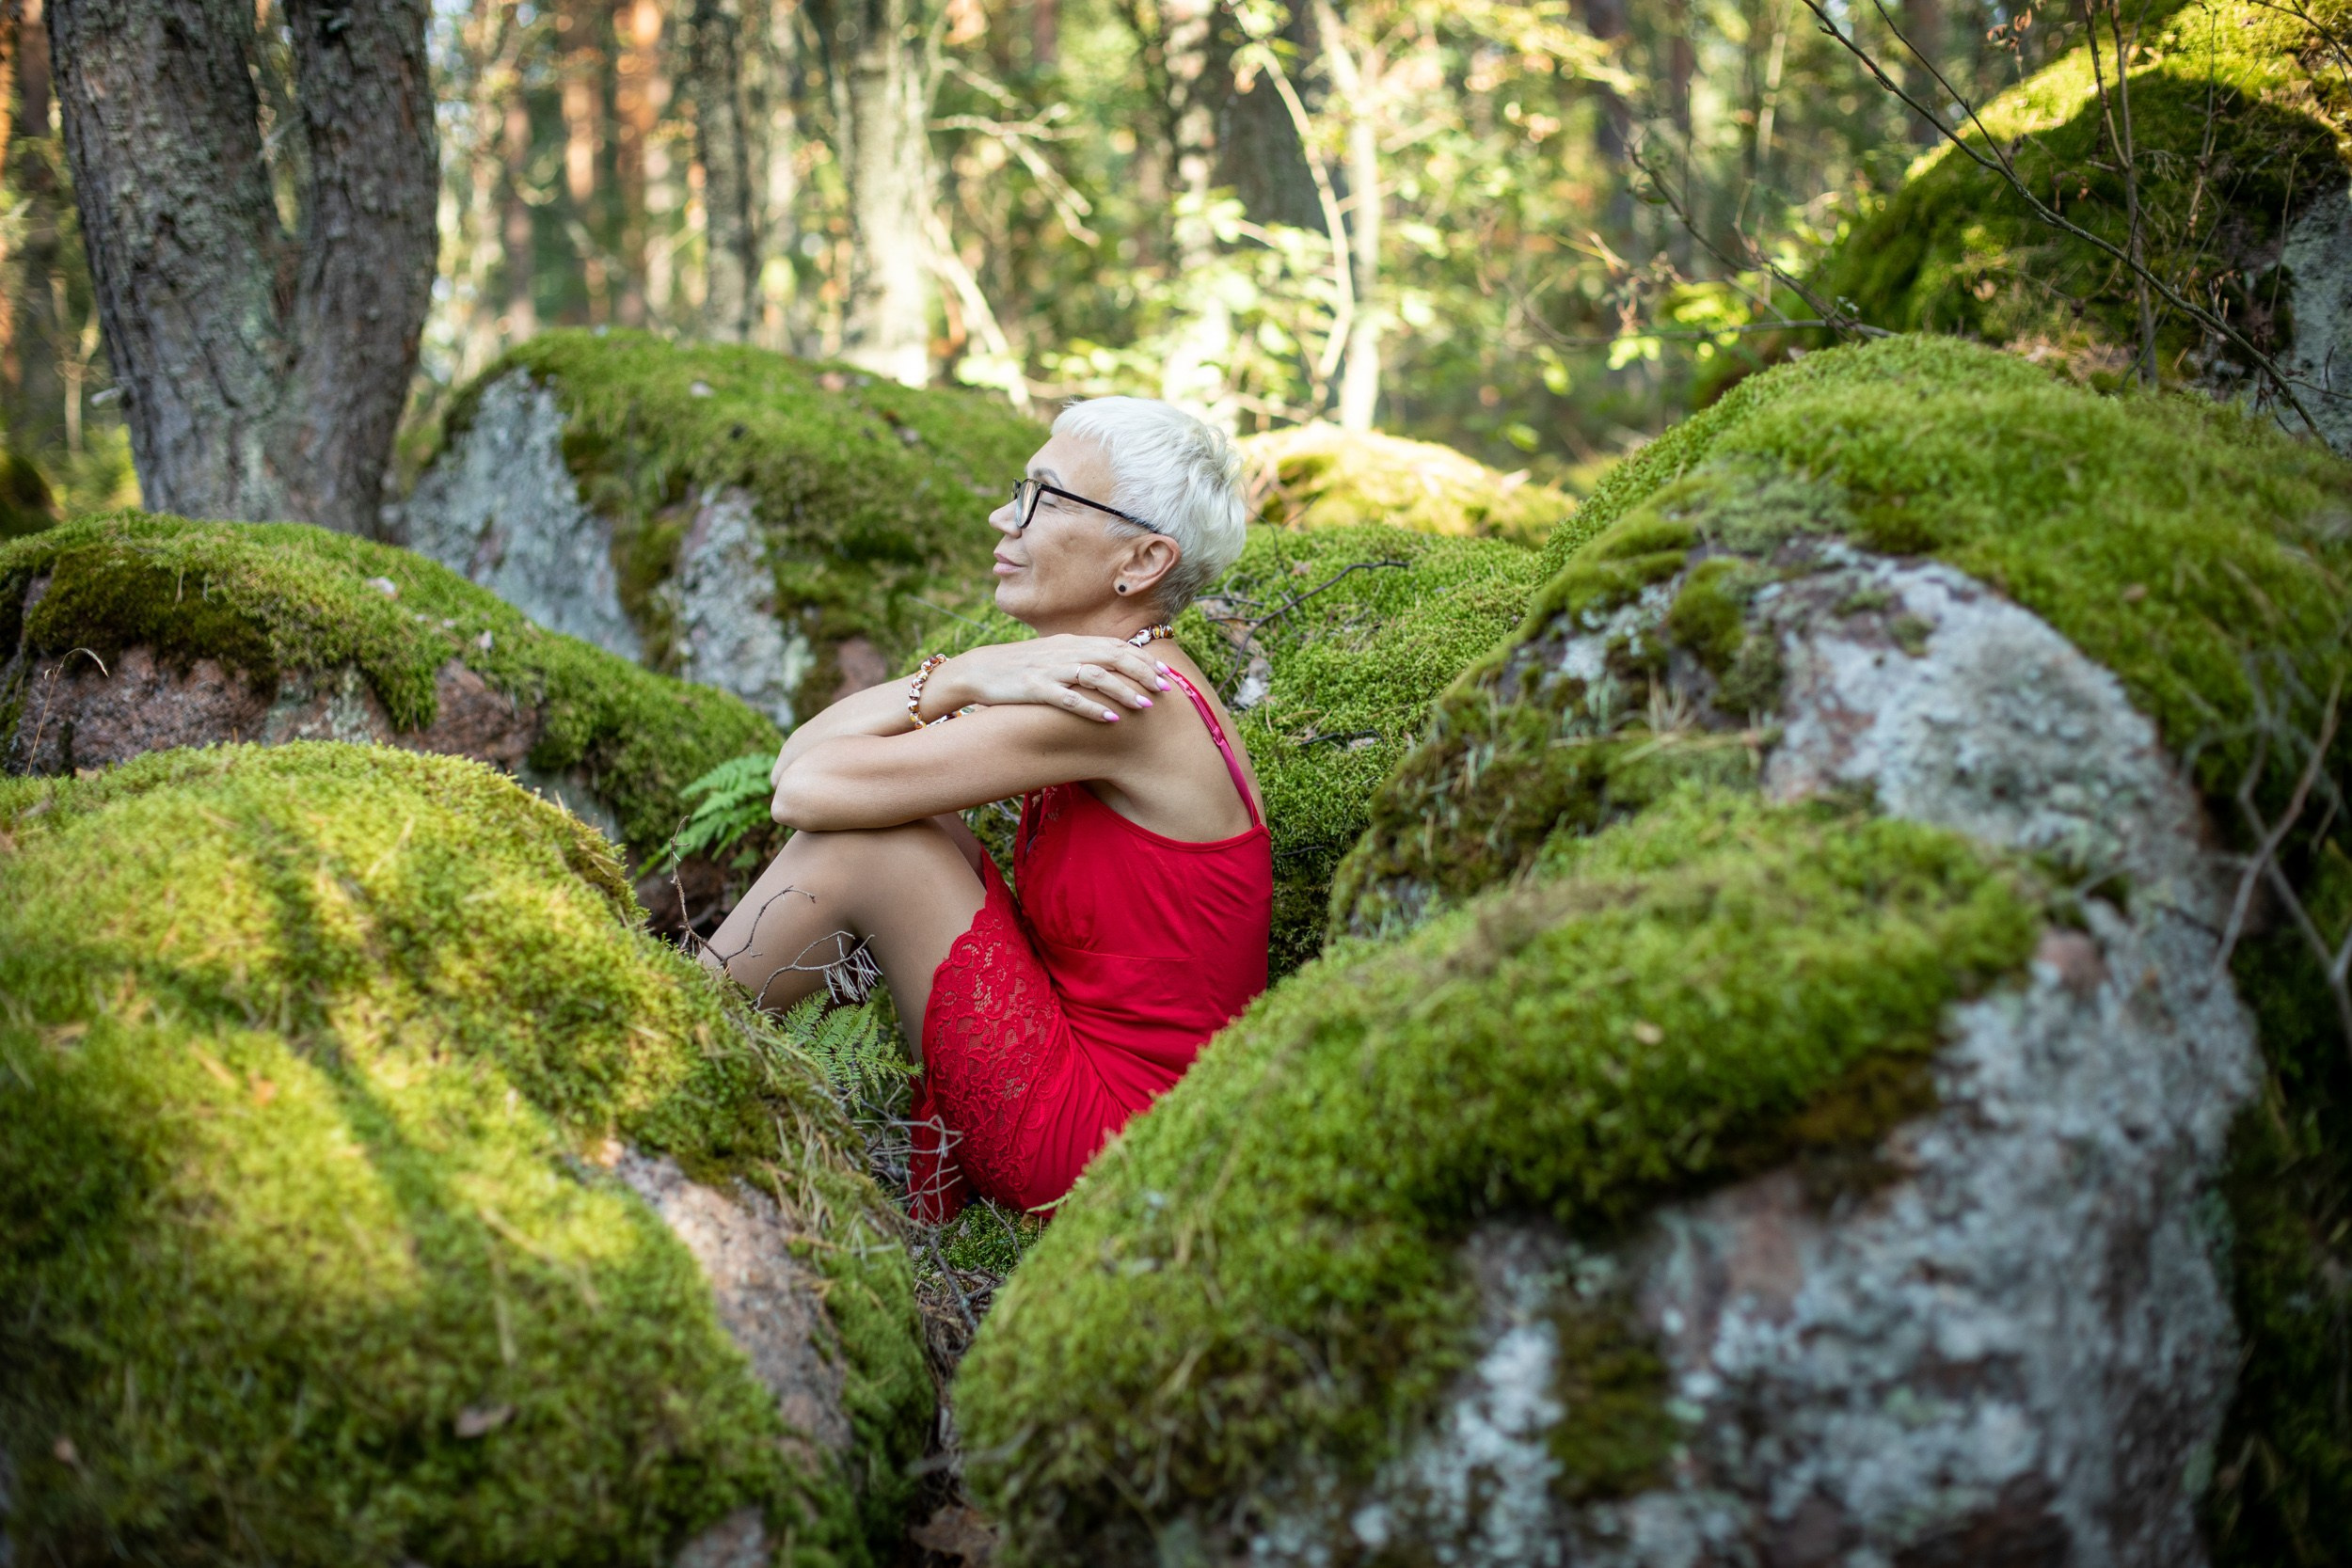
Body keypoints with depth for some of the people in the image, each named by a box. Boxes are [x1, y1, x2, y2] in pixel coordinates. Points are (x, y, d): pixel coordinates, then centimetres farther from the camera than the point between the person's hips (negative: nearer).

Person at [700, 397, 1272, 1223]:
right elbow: (804, 755, 0)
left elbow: (809, 791, -21)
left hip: (1109, 1154, -9)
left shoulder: (1114, 700, -21)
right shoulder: (1070, 672, 8)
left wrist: (961, 679, -9)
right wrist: (965, 679, -14)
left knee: (856, 843, -11)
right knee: (908, 829, 6)